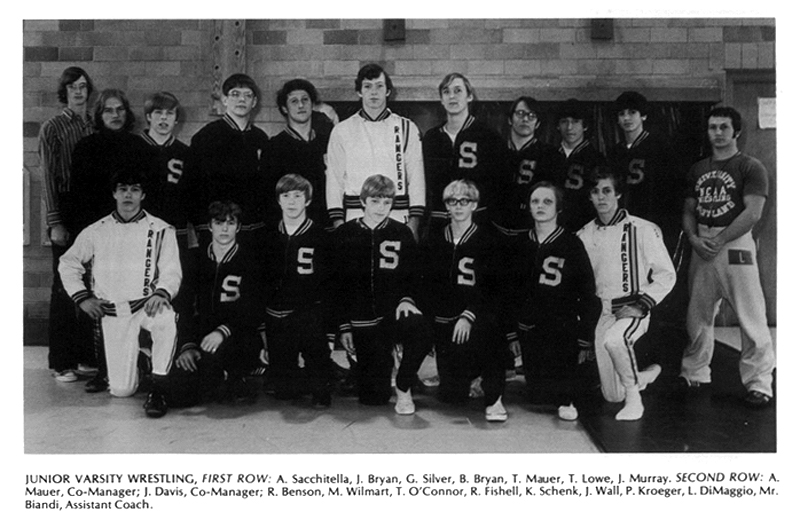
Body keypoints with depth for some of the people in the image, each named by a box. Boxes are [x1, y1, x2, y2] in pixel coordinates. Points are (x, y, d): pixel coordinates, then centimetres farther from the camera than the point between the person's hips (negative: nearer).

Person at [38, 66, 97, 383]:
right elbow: (49, 178, -5)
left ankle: (87, 357, 15)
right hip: (66, 213, -4)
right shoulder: (52, 128, 0)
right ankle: (61, 362, 8)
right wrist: (55, 223, -11)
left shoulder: (96, 127, 12)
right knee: (64, 287, -1)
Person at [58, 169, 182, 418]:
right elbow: (67, 264, 16)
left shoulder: (161, 230, 2)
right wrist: (82, 297, 3)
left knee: (166, 319, -40)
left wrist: (161, 293, -22)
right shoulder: (96, 231, 7)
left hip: (147, 304, -1)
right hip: (112, 312, 1)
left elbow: (172, 271, -1)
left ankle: (159, 388, -24)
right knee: (121, 390, -7)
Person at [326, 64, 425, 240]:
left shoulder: (406, 128, 8)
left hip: (398, 215, 0)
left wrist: (414, 222, -4)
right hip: (356, 217, 0)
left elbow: (416, 177, 5)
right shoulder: (342, 131, 9)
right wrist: (338, 223, -2)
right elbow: (334, 179, 7)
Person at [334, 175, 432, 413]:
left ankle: (403, 388, -11)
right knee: (373, 397, -2)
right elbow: (337, 285, 6)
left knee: (421, 331, -36)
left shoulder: (402, 233, 6)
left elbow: (413, 276, 11)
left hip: (393, 311, 0)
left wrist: (406, 299, -10)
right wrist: (344, 326, 1)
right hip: (362, 320, 0)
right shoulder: (345, 234, 4)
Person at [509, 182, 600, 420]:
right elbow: (510, 291, 12)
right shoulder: (521, 245, 7)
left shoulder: (572, 244, -5)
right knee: (537, 395, 4)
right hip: (530, 331, 4)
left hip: (563, 329, -3)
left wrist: (585, 339, -7)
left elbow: (588, 294, -5)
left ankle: (566, 400, 18)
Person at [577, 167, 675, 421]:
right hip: (599, 313, 4)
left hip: (632, 310, -4)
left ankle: (634, 399, -16)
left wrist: (641, 305, -15)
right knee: (612, 395, 6)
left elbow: (666, 274, -4)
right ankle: (647, 374, 39)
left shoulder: (642, 230, -7)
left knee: (614, 339, -39)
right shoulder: (584, 235, 6)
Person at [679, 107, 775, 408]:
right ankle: (695, 375, 24)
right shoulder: (698, 170, 17)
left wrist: (719, 240, -16)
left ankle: (759, 383, 4)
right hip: (701, 246, 6)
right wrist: (694, 239, -3)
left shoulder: (751, 168, -1)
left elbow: (753, 213, -11)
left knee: (751, 318, -5)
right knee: (697, 315, 11)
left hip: (735, 244, -5)